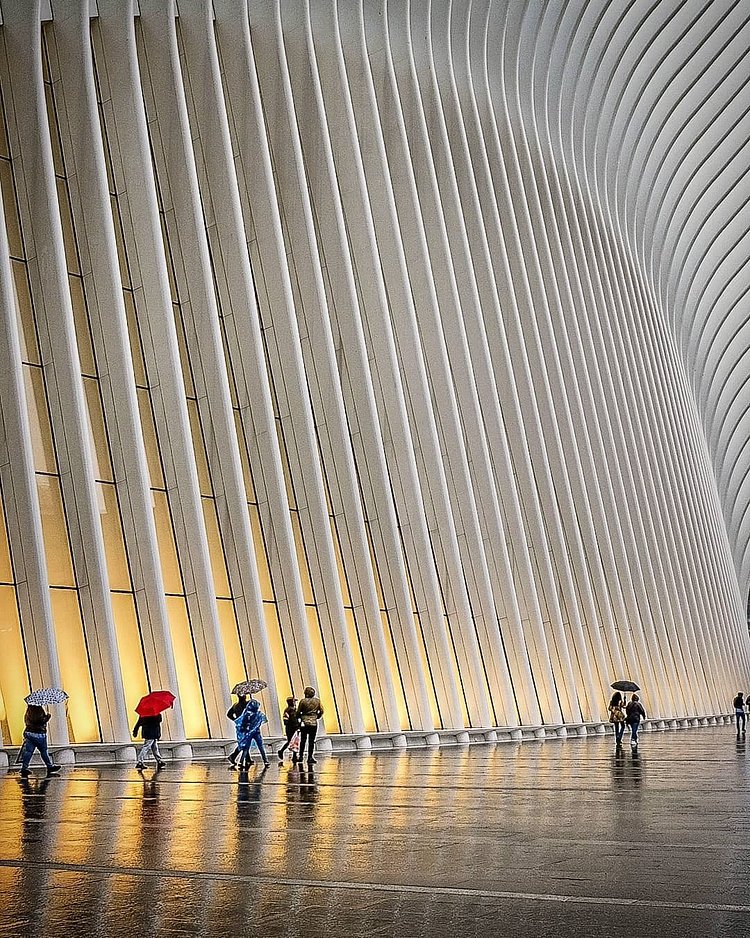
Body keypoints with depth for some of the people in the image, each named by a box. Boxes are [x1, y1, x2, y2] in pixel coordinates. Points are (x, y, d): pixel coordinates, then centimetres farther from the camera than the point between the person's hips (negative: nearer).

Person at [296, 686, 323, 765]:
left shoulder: (303, 701, -5)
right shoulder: (317, 701, 1)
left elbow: (298, 712, -3)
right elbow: (321, 711, 4)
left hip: (304, 723, -1)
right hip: (313, 723, 1)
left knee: (303, 740, 10)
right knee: (311, 741, 4)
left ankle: (301, 756, 11)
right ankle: (310, 757, 2)